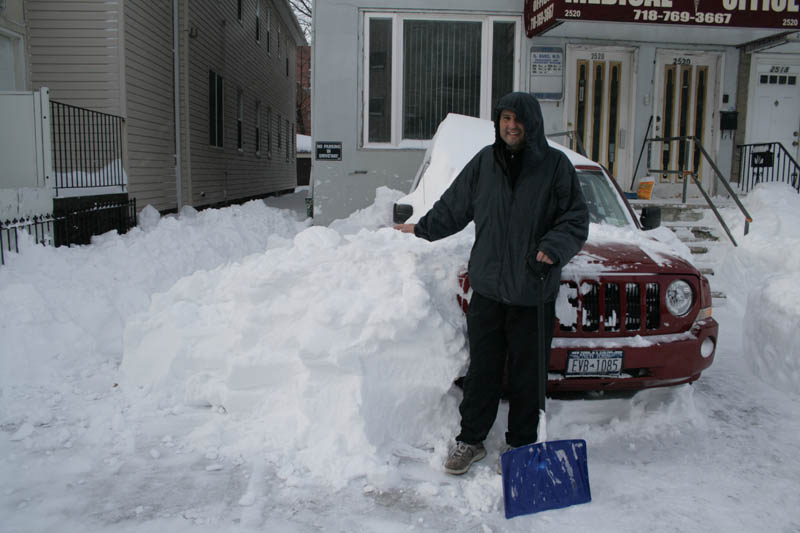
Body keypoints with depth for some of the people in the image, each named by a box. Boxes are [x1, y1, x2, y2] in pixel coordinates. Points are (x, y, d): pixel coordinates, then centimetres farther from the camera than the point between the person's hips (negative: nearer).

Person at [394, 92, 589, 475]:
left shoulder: (556, 165, -3)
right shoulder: (484, 162, 6)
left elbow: (576, 220, -3)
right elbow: (454, 206, 19)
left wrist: (552, 249, -19)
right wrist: (422, 228, 25)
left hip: (533, 295, -2)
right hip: (487, 289, 2)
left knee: (528, 376, 8)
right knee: (482, 370, 10)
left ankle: (522, 445, 25)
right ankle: (470, 440, 24)